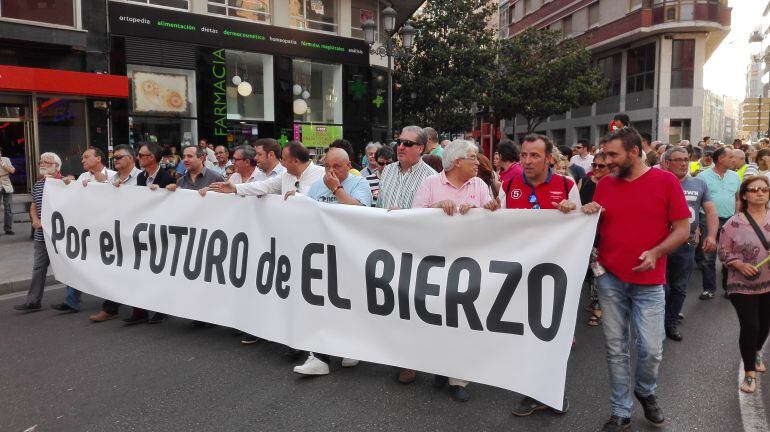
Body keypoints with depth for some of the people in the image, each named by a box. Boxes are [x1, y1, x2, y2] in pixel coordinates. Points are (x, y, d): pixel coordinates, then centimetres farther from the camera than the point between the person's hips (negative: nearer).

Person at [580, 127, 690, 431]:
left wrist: (656, 253, -18)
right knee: (615, 349, 8)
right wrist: (588, 214, -8)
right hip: (609, 279, 3)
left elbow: (683, 228, -3)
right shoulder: (604, 184, 6)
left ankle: (646, 391, 32)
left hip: (649, 282, -2)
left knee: (651, 349, 0)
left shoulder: (665, 181, -4)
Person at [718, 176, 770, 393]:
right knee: (750, 327, -7)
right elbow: (723, 252, -5)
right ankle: (750, 373, 11)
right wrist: (740, 264, -20)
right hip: (743, 285, -4)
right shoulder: (734, 223, -9)